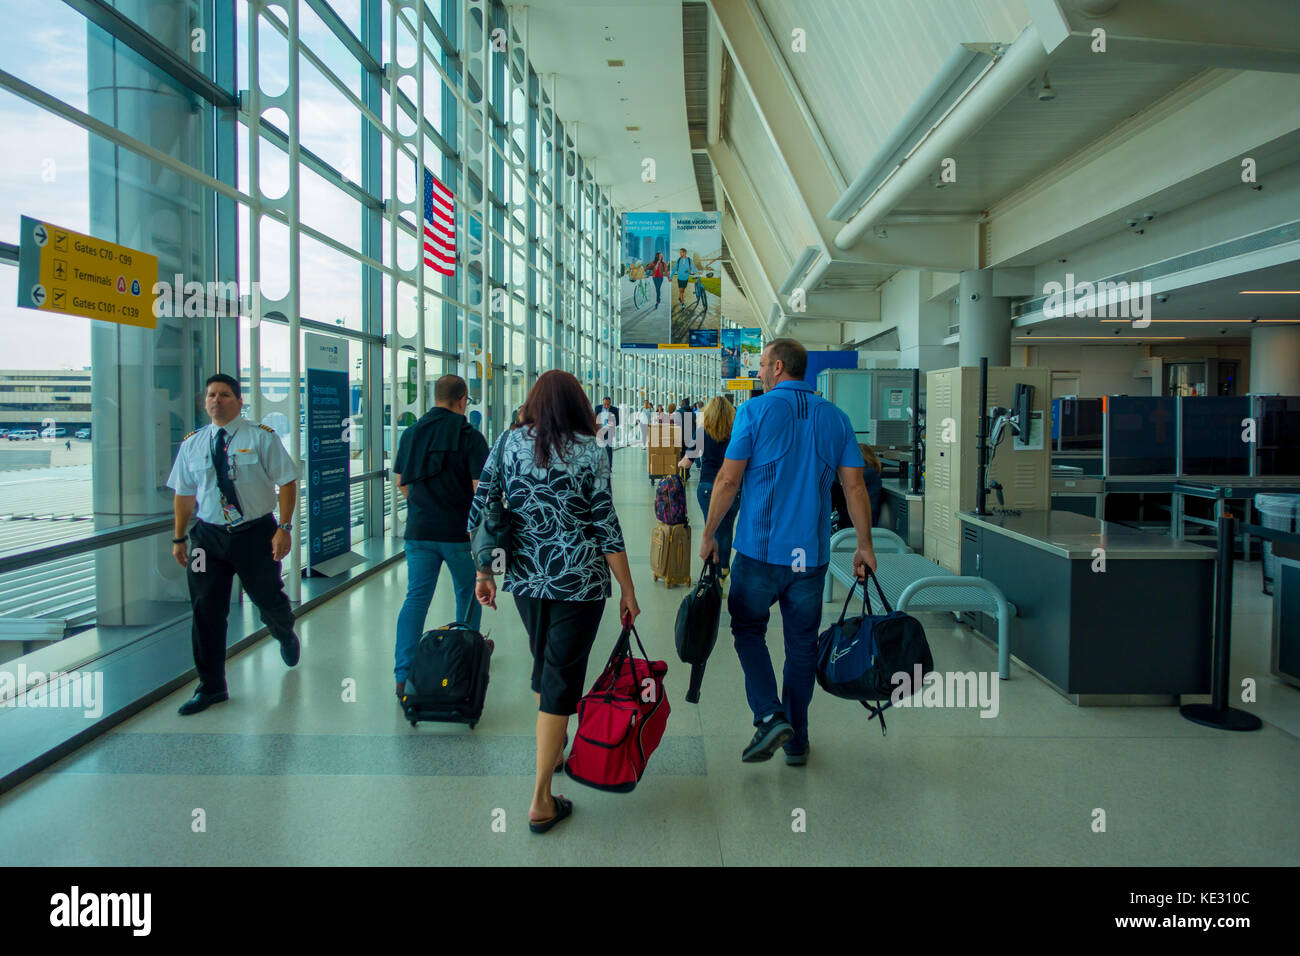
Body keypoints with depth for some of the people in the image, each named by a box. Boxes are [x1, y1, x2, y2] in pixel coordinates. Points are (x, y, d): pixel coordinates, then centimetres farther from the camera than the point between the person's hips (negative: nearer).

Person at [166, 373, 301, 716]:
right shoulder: (192, 443, 5)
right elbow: (184, 493, 12)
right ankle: (211, 687, 15)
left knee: (269, 600, 11)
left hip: (256, 533, -2)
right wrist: (179, 538, 10)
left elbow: (287, 481, -6)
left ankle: (286, 636, 48)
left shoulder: (261, 437, -6)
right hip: (208, 536, 3)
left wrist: (284, 527, -14)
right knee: (206, 611, 2)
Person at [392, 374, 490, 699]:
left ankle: (404, 675, 0)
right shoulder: (470, 436, -10)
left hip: (418, 529, 4)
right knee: (468, 595, 17)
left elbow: (400, 479, 14)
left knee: (416, 597, 6)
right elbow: (480, 486, -15)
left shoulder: (411, 433, 6)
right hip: (460, 530, -3)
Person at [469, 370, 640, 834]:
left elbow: (480, 512, 1)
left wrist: (484, 574, 11)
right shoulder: (588, 451, -8)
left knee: (544, 663, 25)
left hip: (524, 577, 4)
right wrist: (627, 591, -2)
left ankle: (552, 748, 45)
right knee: (562, 677, 2)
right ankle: (541, 800, 6)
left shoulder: (508, 443, 1)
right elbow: (606, 527, -9)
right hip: (579, 582, -4)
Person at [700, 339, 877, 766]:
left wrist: (709, 534, 3)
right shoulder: (835, 417, 6)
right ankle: (797, 740, 20)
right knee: (802, 643, 13)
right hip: (812, 553, 4)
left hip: (761, 550, -3)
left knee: (748, 631, 13)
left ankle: (770, 716, -3)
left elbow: (728, 479, -7)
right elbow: (854, 485, 4)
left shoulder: (755, 410, -5)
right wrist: (865, 545, 10)